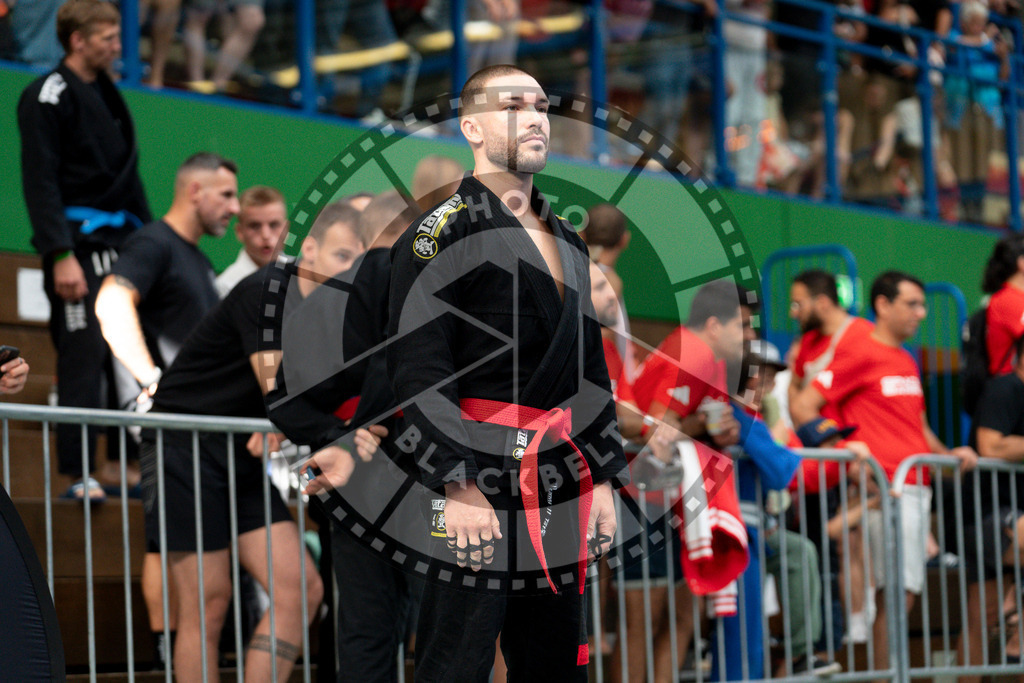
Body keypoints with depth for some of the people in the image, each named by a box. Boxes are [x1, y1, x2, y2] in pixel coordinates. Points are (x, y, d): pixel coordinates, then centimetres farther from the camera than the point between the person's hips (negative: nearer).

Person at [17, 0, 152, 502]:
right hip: (79, 243, -9)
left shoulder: (106, 93, 18)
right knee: (84, 354, -10)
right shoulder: (48, 96, -9)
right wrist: (61, 255, -21)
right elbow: (40, 182, -14)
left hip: (120, 243, 9)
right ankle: (77, 475, -7)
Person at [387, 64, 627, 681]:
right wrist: (459, 487, -19)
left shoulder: (567, 241, 19)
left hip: (562, 489, 7)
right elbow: (418, 369, -13)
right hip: (480, 490, -7)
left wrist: (602, 480, 15)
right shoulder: (441, 232, -5)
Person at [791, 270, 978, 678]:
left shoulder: (907, 362, 21)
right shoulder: (862, 356, -5)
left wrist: (946, 453, 12)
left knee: (905, 591, 6)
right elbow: (802, 407, -9)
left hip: (917, 485, 8)